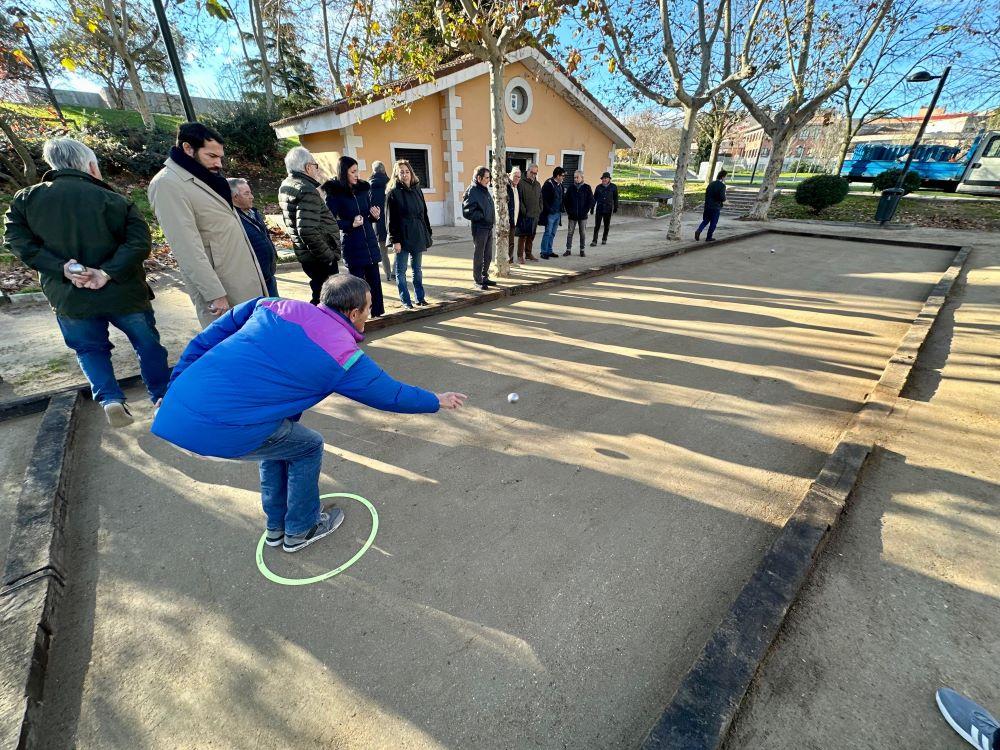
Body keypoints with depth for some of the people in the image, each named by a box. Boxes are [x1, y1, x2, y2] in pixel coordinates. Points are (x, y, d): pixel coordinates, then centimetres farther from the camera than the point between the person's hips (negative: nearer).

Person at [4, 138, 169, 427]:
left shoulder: (25, 200, 3)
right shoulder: (111, 199, -8)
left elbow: (18, 241, -5)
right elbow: (139, 241, -20)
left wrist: (62, 268, -11)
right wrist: (109, 272, -20)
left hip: (69, 297, 3)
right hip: (122, 292, -2)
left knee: (90, 349, 18)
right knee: (147, 342, 14)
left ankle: (109, 399, 2)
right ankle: (162, 395, 21)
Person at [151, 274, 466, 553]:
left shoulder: (274, 307, 9)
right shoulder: (344, 356, -5)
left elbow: (208, 339, 12)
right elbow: (391, 395, 7)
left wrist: (175, 387, 20)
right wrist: (437, 401, 22)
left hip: (176, 408, 7)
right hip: (222, 430, -7)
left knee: (280, 435, 28)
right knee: (308, 447, 16)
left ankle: (276, 526, 43)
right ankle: (300, 530, 34)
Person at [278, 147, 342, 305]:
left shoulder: (286, 185, 12)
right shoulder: (307, 191, -18)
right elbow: (308, 231, -27)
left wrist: (316, 180, 21)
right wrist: (328, 256, -19)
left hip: (305, 254, 10)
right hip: (320, 257, -10)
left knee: (319, 292, 21)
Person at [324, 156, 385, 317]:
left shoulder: (363, 189, 10)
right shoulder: (334, 194, -5)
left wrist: (375, 215, -4)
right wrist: (351, 224, -19)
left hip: (370, 241, 5)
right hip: (352, 245, -5)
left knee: (374, 278, 6)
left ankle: (378, 311, 16)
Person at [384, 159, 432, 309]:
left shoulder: (417, 190, 10)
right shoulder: (393, 193, -5)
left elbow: (424, 214, 14)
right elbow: (391, 219, -9)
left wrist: (428, 233, 10)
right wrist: (395, 240, -14)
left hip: (418, 236, 5)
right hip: (402, 237, -5)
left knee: (417, 269, 12)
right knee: (401, 271, 3)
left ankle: (420, 298, 21)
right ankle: (405, 300, 12)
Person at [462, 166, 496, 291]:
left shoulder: (485, 190, 13)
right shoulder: (472, 191, -12)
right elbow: (467, 212, -16)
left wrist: (492, 220, 8)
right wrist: (482, 216, -16)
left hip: (489, 228, 8)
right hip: (479, 228, -8)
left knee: (488, 256, 15)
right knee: (479, 256, 2)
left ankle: (485, 277, 28)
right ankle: (478, 280, 12)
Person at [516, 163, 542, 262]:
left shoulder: (537, 185, 17)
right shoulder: (521, 183, -6)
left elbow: (540, 199, 22)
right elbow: (519, 199, -11)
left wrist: (539, 210, 10)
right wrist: (523, 211, -15)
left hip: (535, 215, 6)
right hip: (525, 215, -6)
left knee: (531, 236, 12)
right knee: (523, 235, -3)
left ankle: (528, 254, 21)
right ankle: (520, 255, 4)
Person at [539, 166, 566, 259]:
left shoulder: (560, 185, 13)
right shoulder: (548, 184, -11)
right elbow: (544, 199, -15)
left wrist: (562, 208, 6)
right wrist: (549, 209, -18)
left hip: (558, 213, 8)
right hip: (550, 213, -8)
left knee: (552, 234, 12)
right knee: (548, 233, -4)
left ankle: (549, 251, 20)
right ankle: (544, 252, 2)